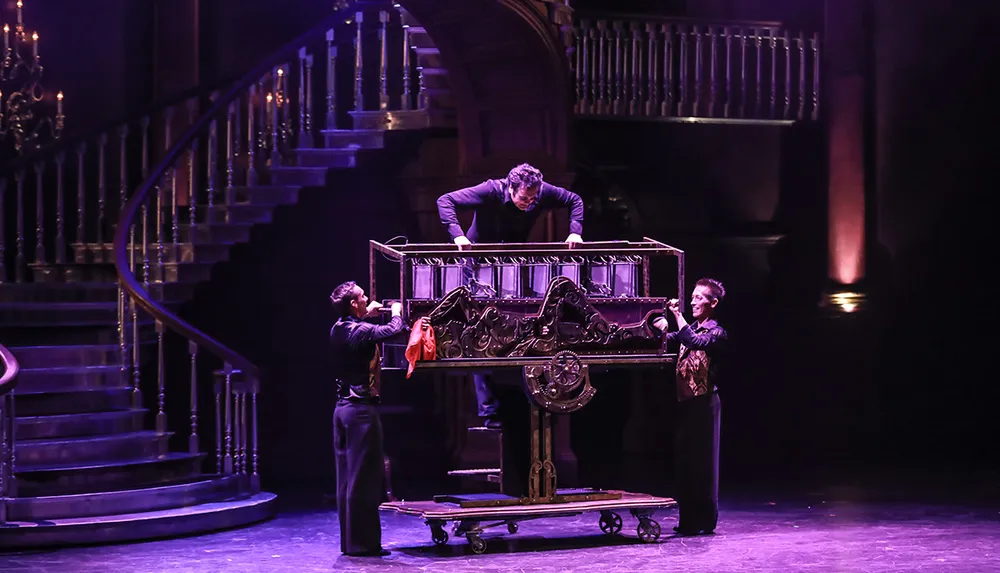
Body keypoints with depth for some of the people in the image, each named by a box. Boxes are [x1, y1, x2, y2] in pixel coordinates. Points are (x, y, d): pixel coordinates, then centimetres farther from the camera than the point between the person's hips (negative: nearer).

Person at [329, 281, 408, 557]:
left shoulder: (337, 330, 9)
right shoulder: (362, 332, -17)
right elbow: (393, 330, -19)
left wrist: (367, 315, 31)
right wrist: (397, 312, 1)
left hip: (342, 408, 9)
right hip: (362, 409, -9)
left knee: (346, 478, 11)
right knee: (364, 479, -4)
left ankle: (348, 541, 16)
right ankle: (363, 542, -2)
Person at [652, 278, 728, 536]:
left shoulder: (716, 333, -7)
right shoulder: (690, 330, 17)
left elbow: (694, 342, -24)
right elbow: (667, 338, 12)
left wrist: (678, 315, -22)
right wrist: (661, 327, -8)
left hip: (703, 402, -7)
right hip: (684, 401, 7)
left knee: (703, 461, -3)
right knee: (683, 461, 7)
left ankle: (705, 520, 3)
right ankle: (687, 520, 13)